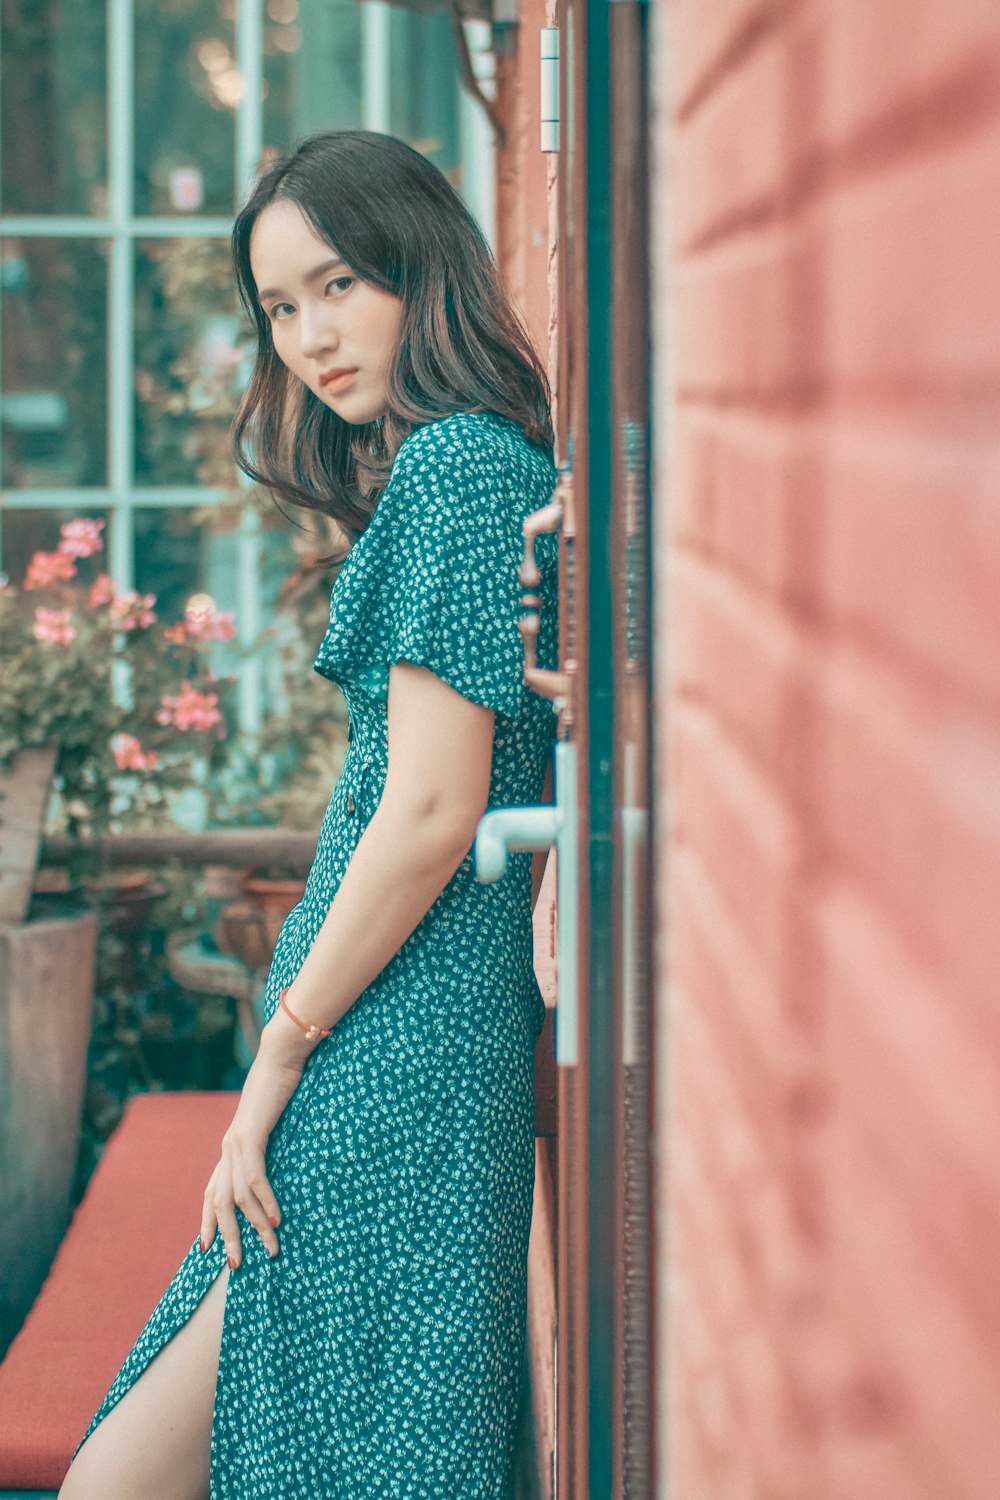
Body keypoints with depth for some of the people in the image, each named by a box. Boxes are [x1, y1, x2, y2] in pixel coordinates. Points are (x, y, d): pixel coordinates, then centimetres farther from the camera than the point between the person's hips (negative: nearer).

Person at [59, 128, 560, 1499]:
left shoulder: (454, 468, -12)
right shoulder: (486, 464, 19)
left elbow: (432, 814, -18)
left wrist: (279, 1055, -12)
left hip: (391, 1049, -10)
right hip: (419, 1037, 10)